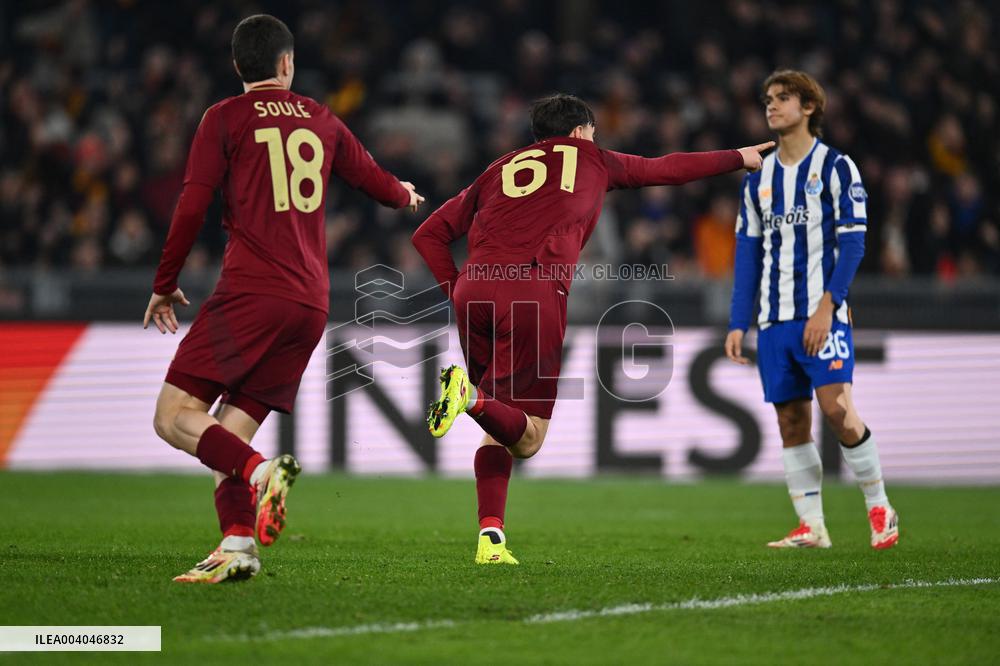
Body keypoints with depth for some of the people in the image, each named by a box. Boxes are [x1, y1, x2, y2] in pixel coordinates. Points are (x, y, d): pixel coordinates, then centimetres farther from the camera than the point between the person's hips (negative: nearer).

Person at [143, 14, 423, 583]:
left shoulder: (225, 119, 4)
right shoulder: (322, 121, 18)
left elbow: (192, 208, -1)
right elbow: (374, 179, 32)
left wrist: (164, 286, 11)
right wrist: (406, 195, 56)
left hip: (251, 293, -5)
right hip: (312, 302, 5)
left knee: (175, 417, -7)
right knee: (228, 435, 7)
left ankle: (261, 473, -29)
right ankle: (238, 547, -11)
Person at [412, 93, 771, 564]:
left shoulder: (499, 170, 29)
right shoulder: (592, 160, 23)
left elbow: (428, 235, 24)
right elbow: (669, 169, 37)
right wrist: (740, 158, 50)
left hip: (473, 292, 4)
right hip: (535, 291, -4)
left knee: (500, 430, 17)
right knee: (526, 439, -1)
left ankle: (490, 538, 2)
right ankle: (470, 395, -30)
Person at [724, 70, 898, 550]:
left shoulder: (835, 167, 0)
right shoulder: (759, 177, 15)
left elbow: (853, 242, -7)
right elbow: (748, 253, 15)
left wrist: (827, 306, -17)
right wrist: (738, 323, 7)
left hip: (822, 314, -5)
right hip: (774, 320, 5)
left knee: (837, 409, -16)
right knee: (791, 422, 3)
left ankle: (879, 509, -1)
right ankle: (811, 527, 7)